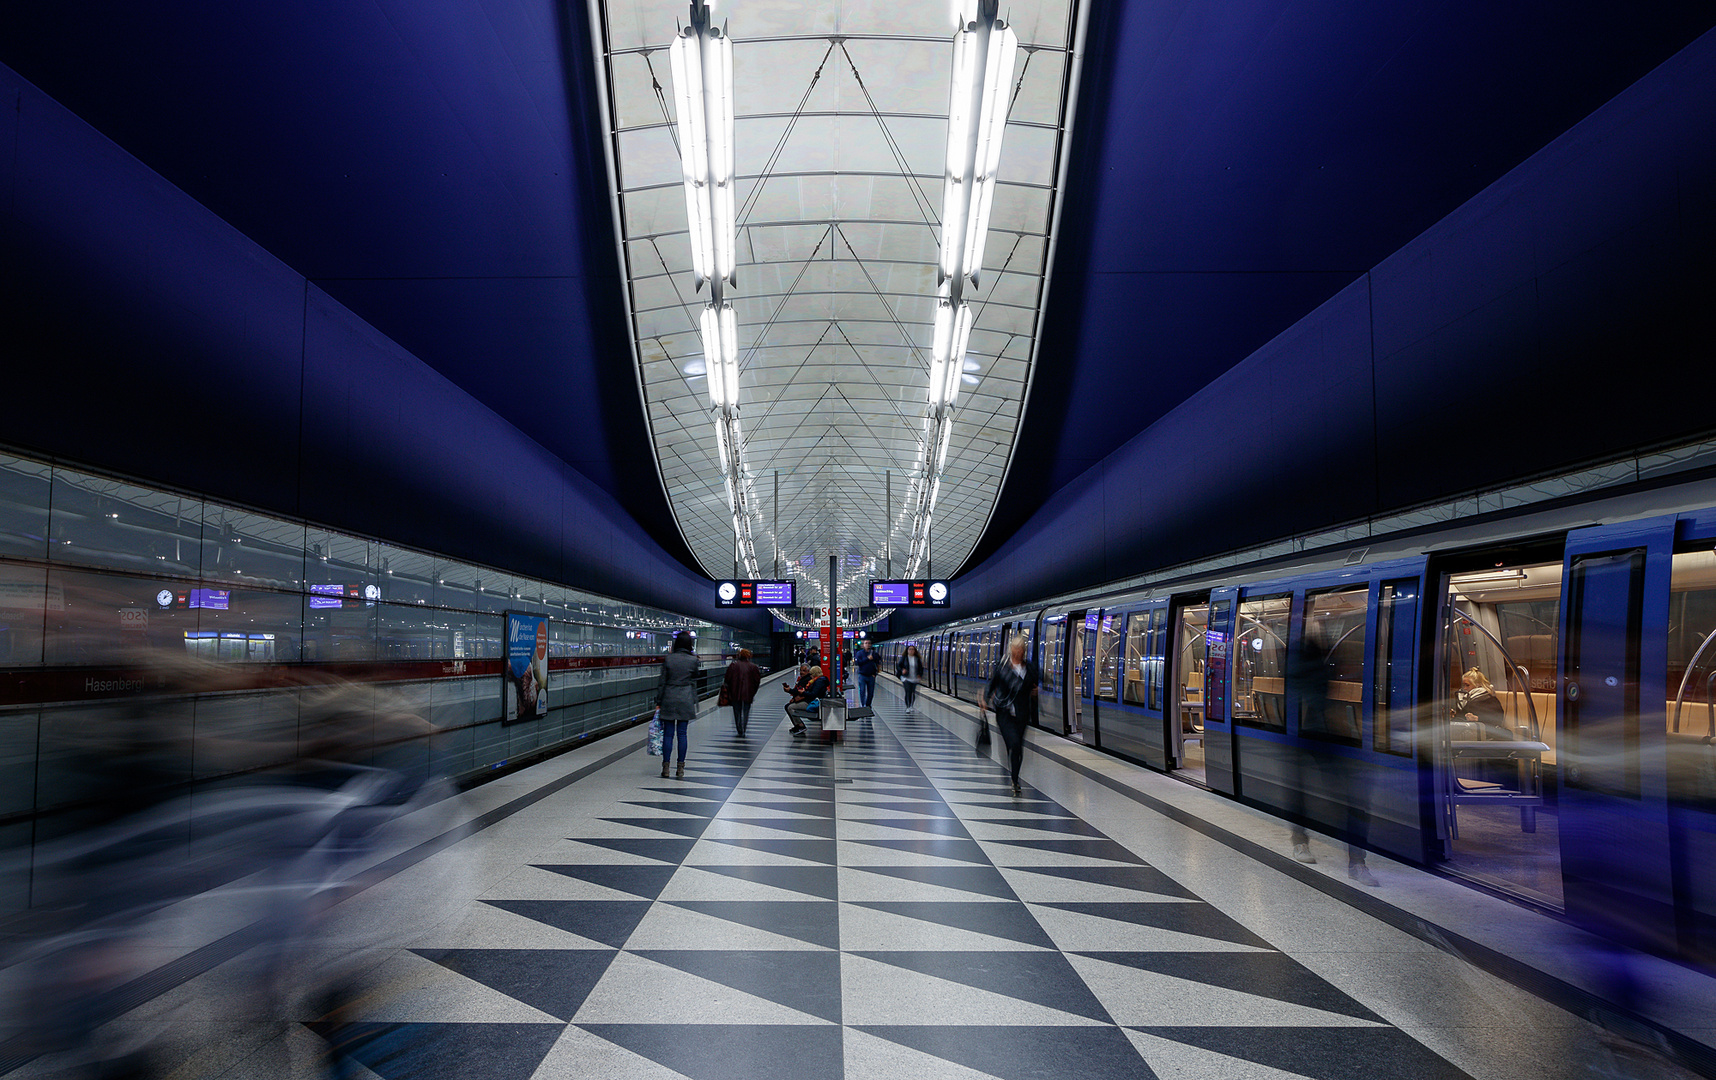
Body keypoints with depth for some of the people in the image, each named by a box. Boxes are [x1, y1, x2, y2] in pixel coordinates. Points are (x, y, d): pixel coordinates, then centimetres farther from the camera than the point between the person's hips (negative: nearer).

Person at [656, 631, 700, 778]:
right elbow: (693, 682, 7)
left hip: (669, 700, 0)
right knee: (682, 733, 5)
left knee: (668, 733, 5)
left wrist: (659, 702, 4)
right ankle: (680, 768, 6)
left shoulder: (668, 659, -5)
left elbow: (663, 682, -1)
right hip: (685, 700, 0)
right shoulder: (693, 660, -4)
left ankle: (665, 767, 8)